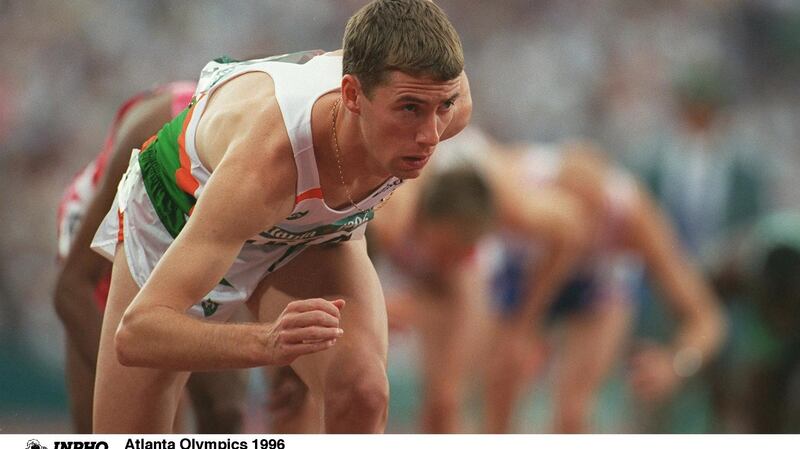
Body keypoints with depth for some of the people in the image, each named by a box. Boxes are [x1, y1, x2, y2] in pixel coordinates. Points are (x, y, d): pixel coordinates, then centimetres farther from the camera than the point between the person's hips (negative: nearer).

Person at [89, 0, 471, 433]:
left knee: (363, 396, -25)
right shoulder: (266, 158, -49)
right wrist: (266, 342, -66)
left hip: (314, 228, 3)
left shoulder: (443, 97, -35)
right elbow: (135, 334, -52)